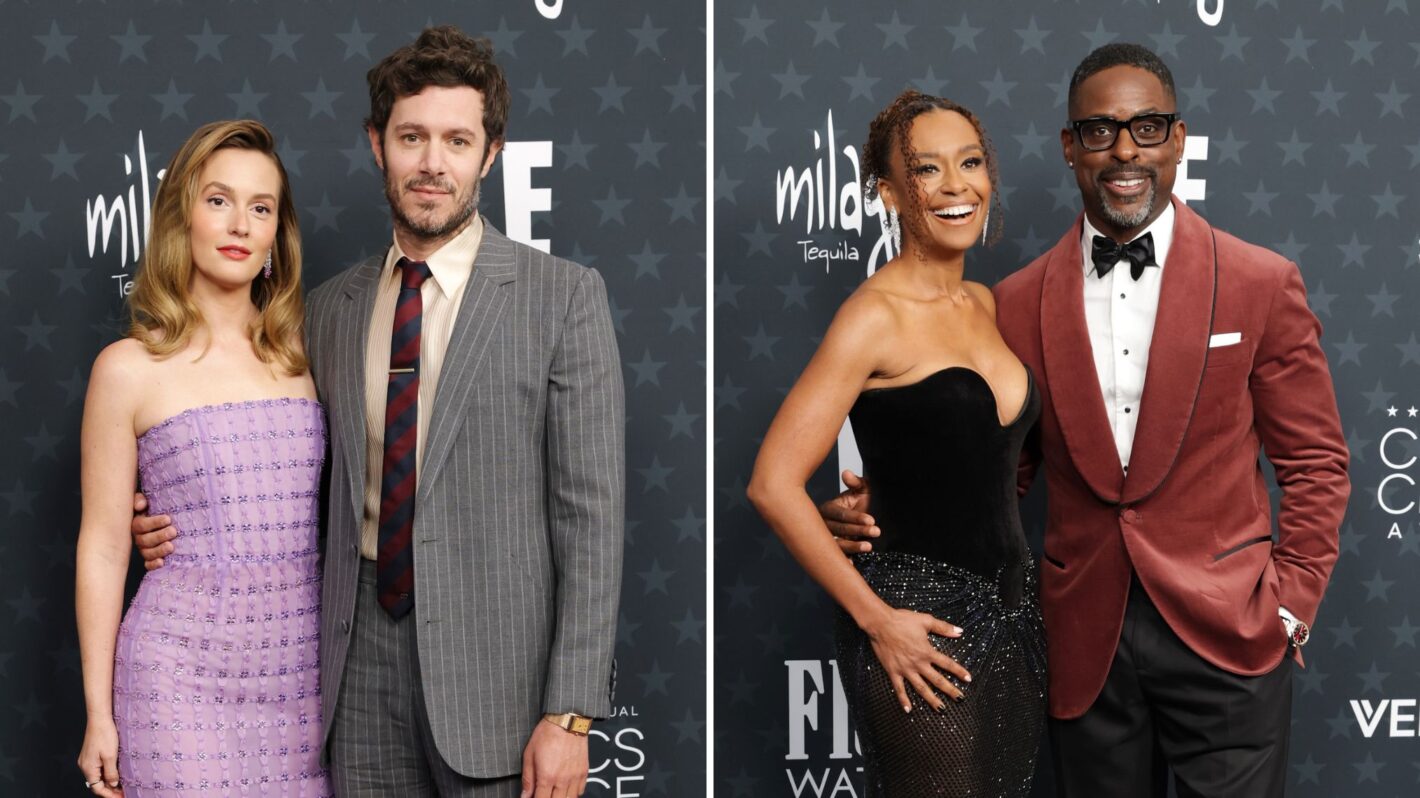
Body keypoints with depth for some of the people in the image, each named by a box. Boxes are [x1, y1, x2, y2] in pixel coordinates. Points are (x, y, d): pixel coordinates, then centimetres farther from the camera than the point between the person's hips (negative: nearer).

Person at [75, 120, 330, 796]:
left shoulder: (300, 359, 8)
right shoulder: (130, 368, -2)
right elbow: (102, 547, 0)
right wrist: (99, 715, -1)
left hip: (299, 662, 4)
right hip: (185, 668, -3)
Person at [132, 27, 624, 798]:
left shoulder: (562, 295, -4)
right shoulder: (331, 307, 10)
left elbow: (589, 512, -7)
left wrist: (570, 715, -12)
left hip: (495, 658, -4)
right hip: (362, 654, 4)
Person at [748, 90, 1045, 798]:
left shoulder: (982, 303, 9)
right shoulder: (875, 315, -14)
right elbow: (774, 485, -19)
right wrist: (875, 618, -15)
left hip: (1011, 607, 7)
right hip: (919, 624, -7)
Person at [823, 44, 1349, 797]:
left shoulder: (1261, 284, -2)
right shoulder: (1018, 302, 2)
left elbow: (1314, 460, 3)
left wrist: (1291, 602, -4)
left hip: (1224, 636, -2)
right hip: (1085, 645, 2)